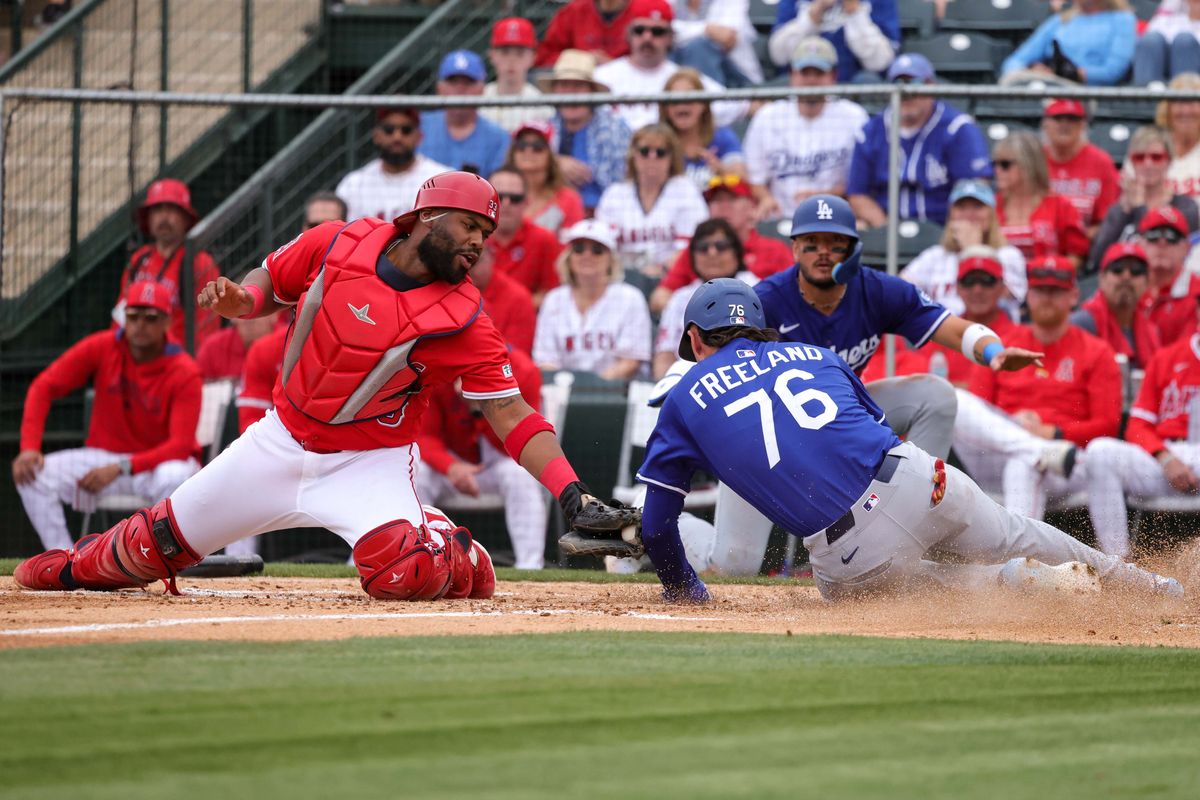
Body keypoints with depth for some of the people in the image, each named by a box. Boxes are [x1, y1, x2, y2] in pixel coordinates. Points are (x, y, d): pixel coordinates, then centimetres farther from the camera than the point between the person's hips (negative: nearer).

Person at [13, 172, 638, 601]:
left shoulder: (462, 319, -18)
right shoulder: (336, 245, -10)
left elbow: (512, 414, -21)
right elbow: (272, 282, 8)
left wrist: (572, 494, -33)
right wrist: (239, 299, -16)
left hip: (370, 464, -3)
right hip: (281, 439, 3)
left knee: (400, 575, -32)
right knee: (159, 542, 11)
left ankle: (456, 559, 4)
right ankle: (75, 566, 44)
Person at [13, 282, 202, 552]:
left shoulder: (184, 373, -17)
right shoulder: (101, 348, -9)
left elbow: (181, 445, -24)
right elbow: (44, 387, -10)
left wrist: (121, 468, -36)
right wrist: (29, 448, -25)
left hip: (159, 460, -3)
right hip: (103, 456, 3)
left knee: (174, 477, -40)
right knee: (32, 475, -20)